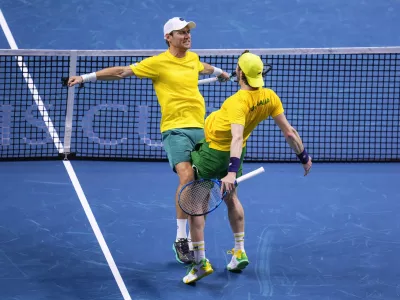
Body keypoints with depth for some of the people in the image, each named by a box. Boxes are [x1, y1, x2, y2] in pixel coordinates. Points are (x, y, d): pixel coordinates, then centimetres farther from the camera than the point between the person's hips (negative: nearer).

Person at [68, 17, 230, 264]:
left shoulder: (193, 58, 14)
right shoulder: (158, 62, -4)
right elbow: (121, 71, -4)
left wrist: (220, 72, 59)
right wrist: (86, 77, -7)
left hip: (200, 128, 6)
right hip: (176, 129, -6)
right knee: (186, 178, -23)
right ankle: (181, 240, -15)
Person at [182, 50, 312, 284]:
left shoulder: (239, 101, -32)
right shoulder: (270, 97, -13)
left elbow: (237, 138, -44)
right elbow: (289, 131, -7)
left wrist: (232, 172, -52)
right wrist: (304, 156, 6)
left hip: (212, 151, -7)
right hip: (233, 153, 7)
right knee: (231, 198, 29)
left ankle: (201, 261, 2)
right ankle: (240, 251, 31)